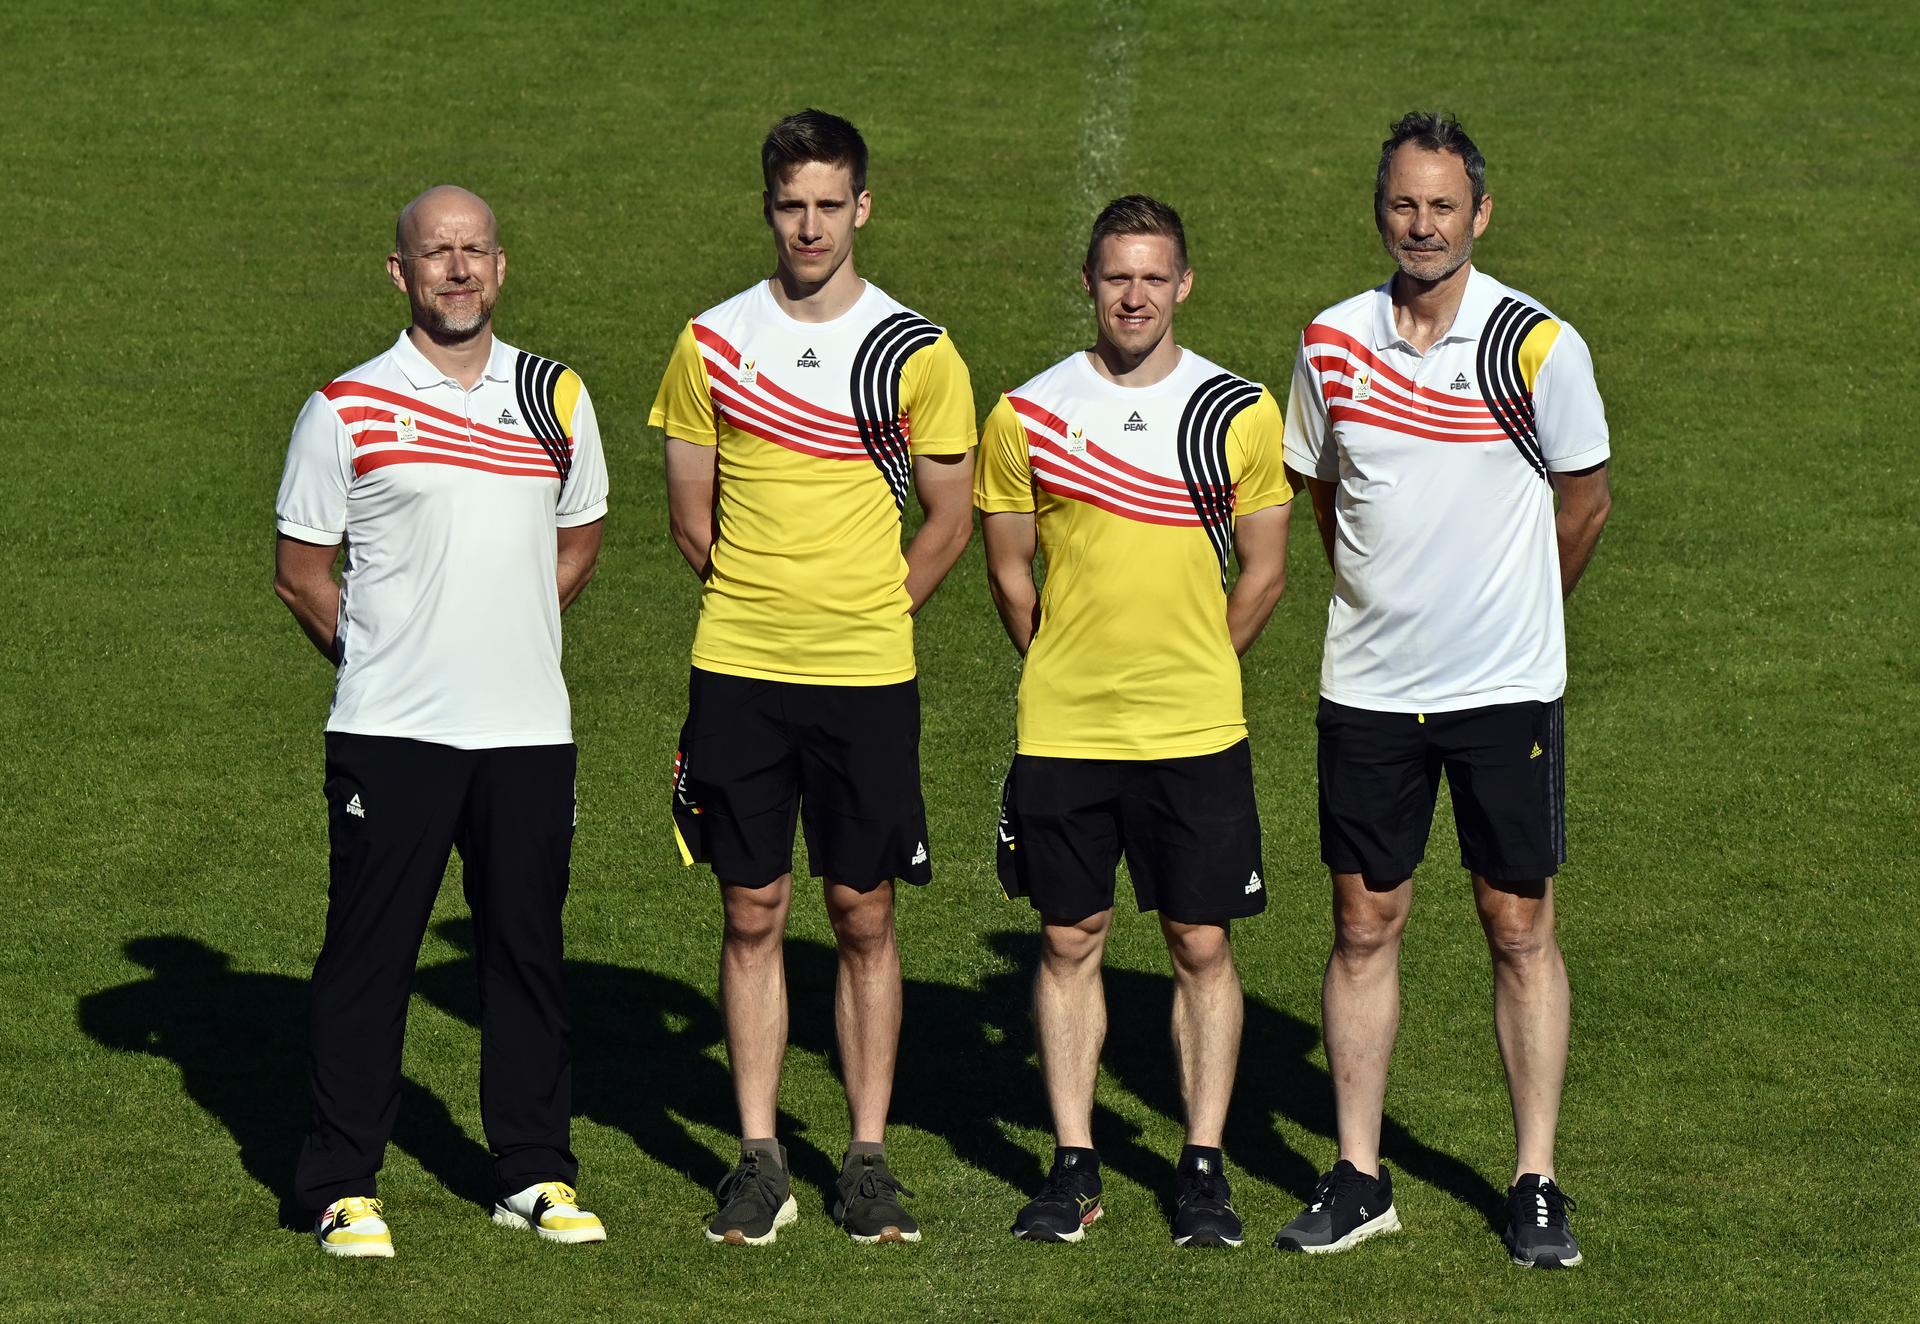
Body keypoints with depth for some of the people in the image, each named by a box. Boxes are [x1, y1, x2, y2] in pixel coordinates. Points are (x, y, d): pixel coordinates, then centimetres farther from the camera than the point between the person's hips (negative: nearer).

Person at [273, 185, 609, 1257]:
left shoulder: (557, 397, 8)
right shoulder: (348, 410, -2)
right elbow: (300, 565, 5)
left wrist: (512, 637, 13)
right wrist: (377, 655, 4)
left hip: (528, 725, 3)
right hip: (391, 728, -3)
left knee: (528, 948, 7)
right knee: (369, 955, -1)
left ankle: (535, 1173, 17)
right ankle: (346, 1187, 5)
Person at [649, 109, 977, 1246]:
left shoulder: (917, 353, -1)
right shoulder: (714, 342, 3)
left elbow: (950, 523, 6)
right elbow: (692, 512, 11)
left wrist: (862, 615, 7)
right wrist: (765, 610, 12)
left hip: (868, 679, -1)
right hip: (738, 673, 1)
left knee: (865, 916, 3)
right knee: (753, 914, 4)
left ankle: (869, 1159, 10)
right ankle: (760, 1160, 10)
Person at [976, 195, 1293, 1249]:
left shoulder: (1241, 413, 0)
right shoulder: (1025, 415, 0)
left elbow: (1264, 575, 7)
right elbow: (1009, 569, 9)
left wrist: (1190, 671, 10)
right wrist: (1068, 671, 11)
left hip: (1196, 728, 0)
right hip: (1061, 728, 1)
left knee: (1202, 945, 1)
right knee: (1069, 941, 5)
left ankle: (1203, 1168, 8)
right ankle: (1074, 1167, 12)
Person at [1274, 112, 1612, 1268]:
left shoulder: (1540, 347, -9)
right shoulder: (1333, 343, -1)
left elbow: (1586, 502, 4)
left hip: (1506, 687, -2)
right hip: (1369, 687, 2)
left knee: (1521, 928, 2)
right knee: (1364, 926, 6)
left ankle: (1537, 1184, 8)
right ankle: (1359, 1178, 13)